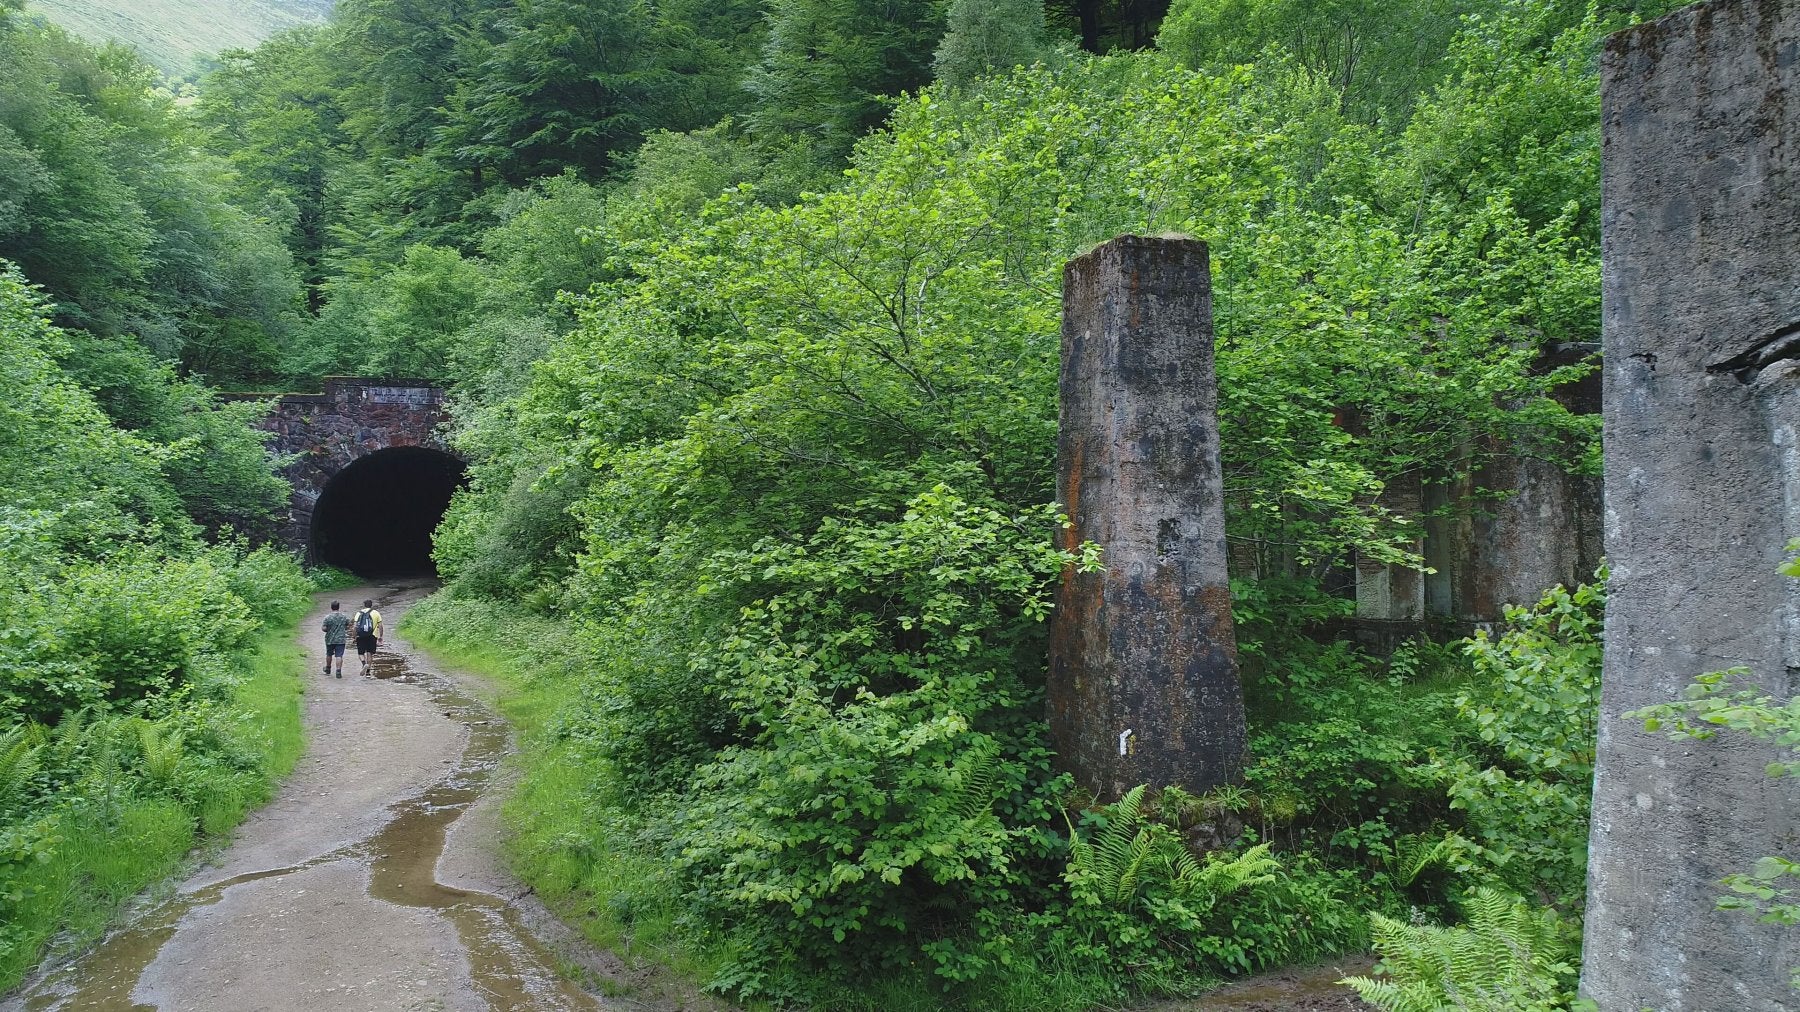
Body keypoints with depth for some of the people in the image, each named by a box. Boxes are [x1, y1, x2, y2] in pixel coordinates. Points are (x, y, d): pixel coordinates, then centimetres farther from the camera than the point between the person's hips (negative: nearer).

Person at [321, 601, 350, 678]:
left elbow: (324, 628, -13)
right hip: (341, 640, 0)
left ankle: (328, 669, 37)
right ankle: (338, 671, -11)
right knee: (339, 656, -3)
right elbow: (348, 627, 6)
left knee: (329, 654, 20)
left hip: (330, 640, 0)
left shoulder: (328, 617, -11)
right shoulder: (344, 616, -2)